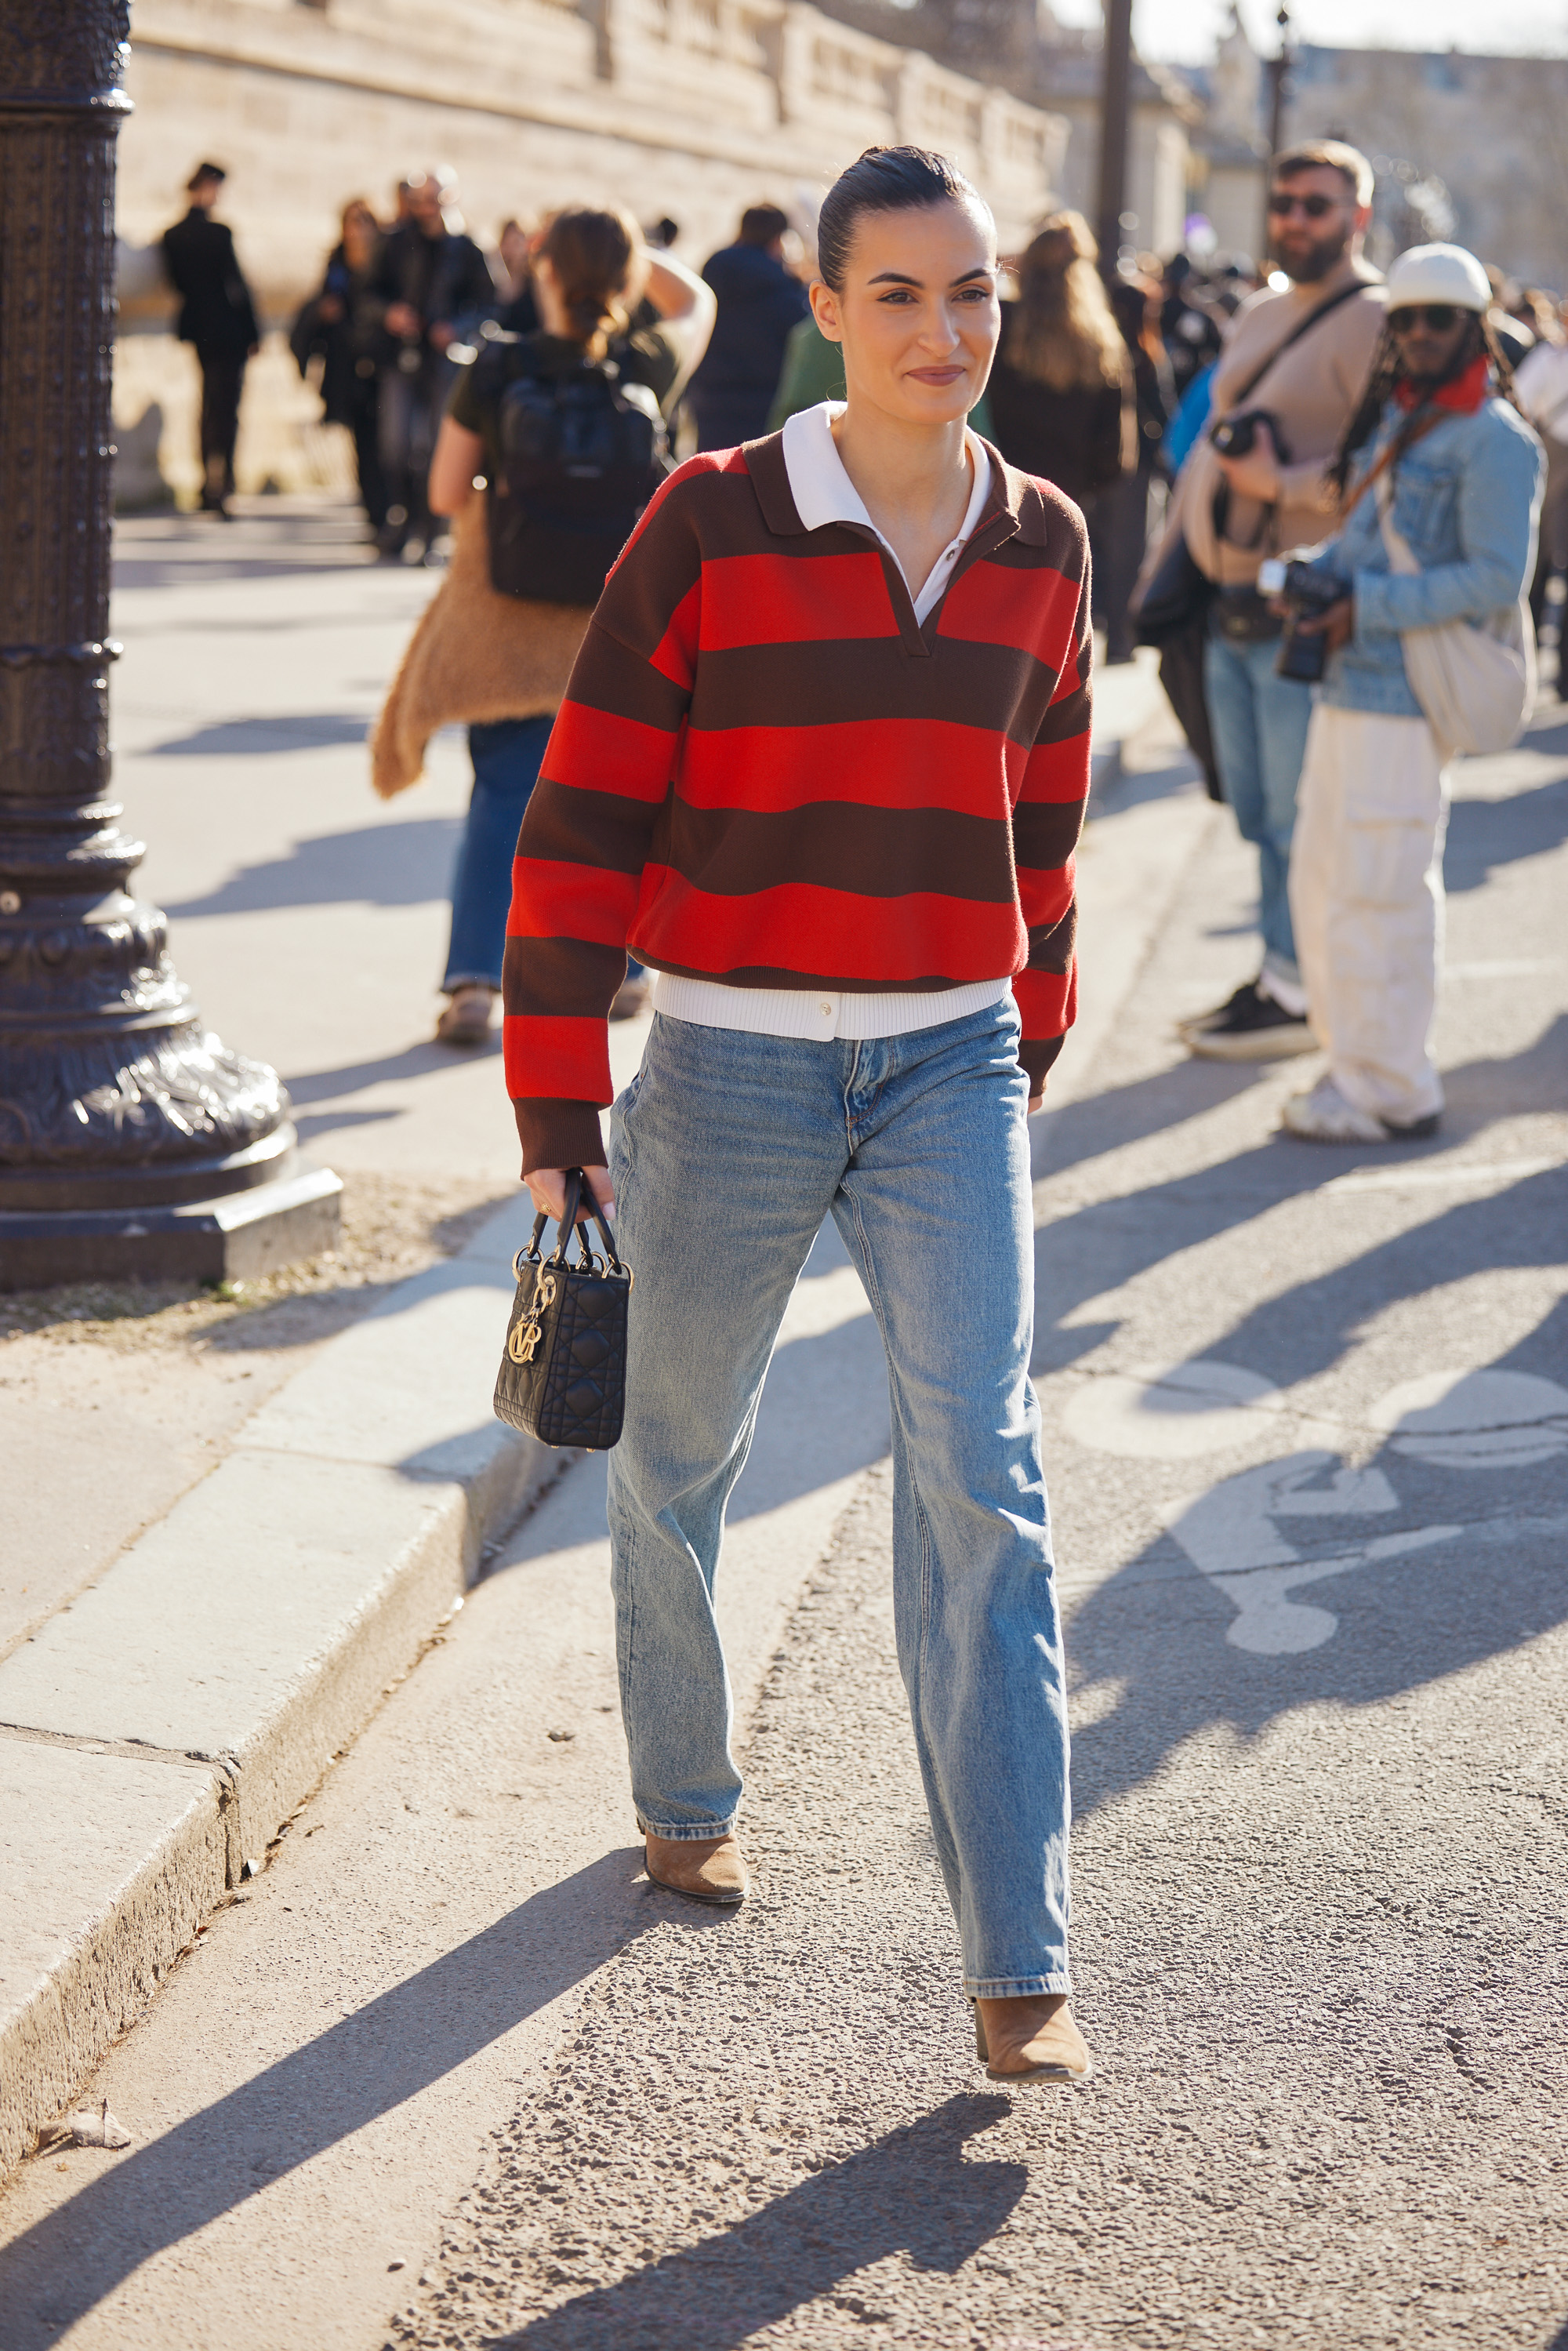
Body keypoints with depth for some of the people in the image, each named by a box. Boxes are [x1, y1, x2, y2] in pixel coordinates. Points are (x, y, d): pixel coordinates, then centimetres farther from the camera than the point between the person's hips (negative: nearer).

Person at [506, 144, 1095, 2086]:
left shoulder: (1041, 545, 3)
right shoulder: (707, 524, -8)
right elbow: (584, 813, -7)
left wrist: (1028, 1046, 19)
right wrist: (556, 1098, -8)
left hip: (950, 1068, 2)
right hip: (731, 1066, -2)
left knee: (980, 1476, -8)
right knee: (680, 1455, 14)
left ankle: (1018, 1962, -7)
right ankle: (684, 1800, 41)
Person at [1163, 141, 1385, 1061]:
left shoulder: (1375, 322, -10)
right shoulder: (1260, 317, 18)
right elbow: (1211, 444, 23)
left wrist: (1282, 484, -22)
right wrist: (1169, 559, 20)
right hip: (1233, 605, 9)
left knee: (1297, 813, -3)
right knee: (1256, 809, 13)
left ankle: (1296, 995, 4)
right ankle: (1280, 976, 22)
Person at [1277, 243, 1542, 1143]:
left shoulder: (1495, 439, -10)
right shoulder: (1390, 418, 17)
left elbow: (1497, 578, -17)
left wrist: (1369, 609, -18)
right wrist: (1313, 582, 7)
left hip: (1409, 695, -9)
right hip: (1349, 684, 9)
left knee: (1379, 889, -6)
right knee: (1320, 882, 13)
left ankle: (1394, 1094, 3)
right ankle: (1359, 1062, 25)